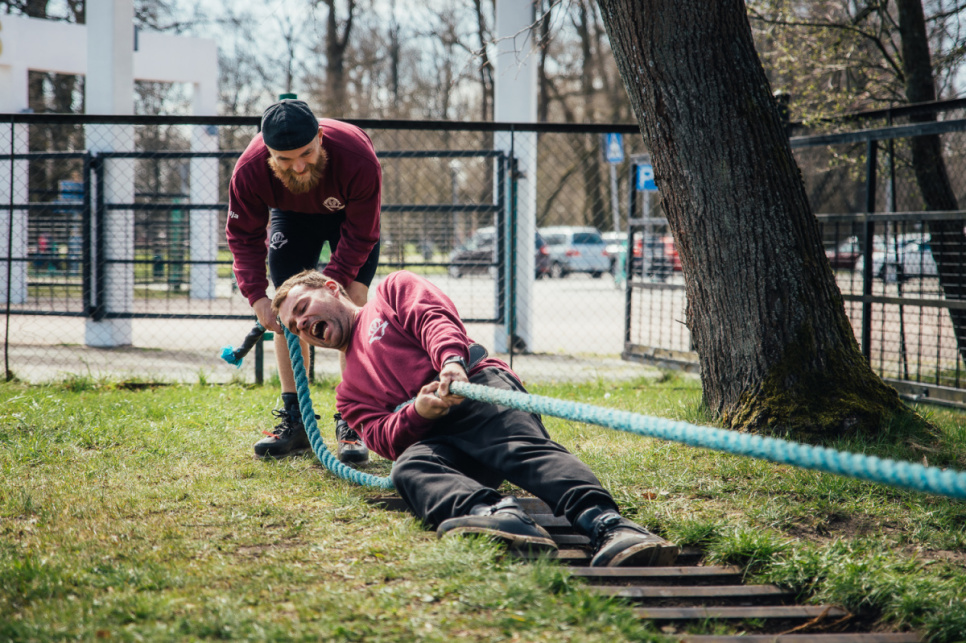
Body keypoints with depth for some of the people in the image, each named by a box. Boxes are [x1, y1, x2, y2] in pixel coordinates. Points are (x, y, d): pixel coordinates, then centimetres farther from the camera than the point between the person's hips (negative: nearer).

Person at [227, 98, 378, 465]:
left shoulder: (358, 159, -41)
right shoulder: (250, 170, -35)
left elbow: (360, 235, -29)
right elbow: (243, 235, -20)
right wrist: (256, 295, -33)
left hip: (350, 214, -2)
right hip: (292, 215, 2)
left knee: (352, 302, -17)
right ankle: (294, 421, -1)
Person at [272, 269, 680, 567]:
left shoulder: (393, 290, 28)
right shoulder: (349, 394, 35)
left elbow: (436, 317, 6)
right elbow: (383, 439, 15)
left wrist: (451, 361, -18)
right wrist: (417, 413, -10)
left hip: (480, 388, -3)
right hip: (429, 435, 3)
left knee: (524, 447, -35)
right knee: (409, 469, -33)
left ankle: (607, 525, -60)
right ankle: (496, 514, -63)